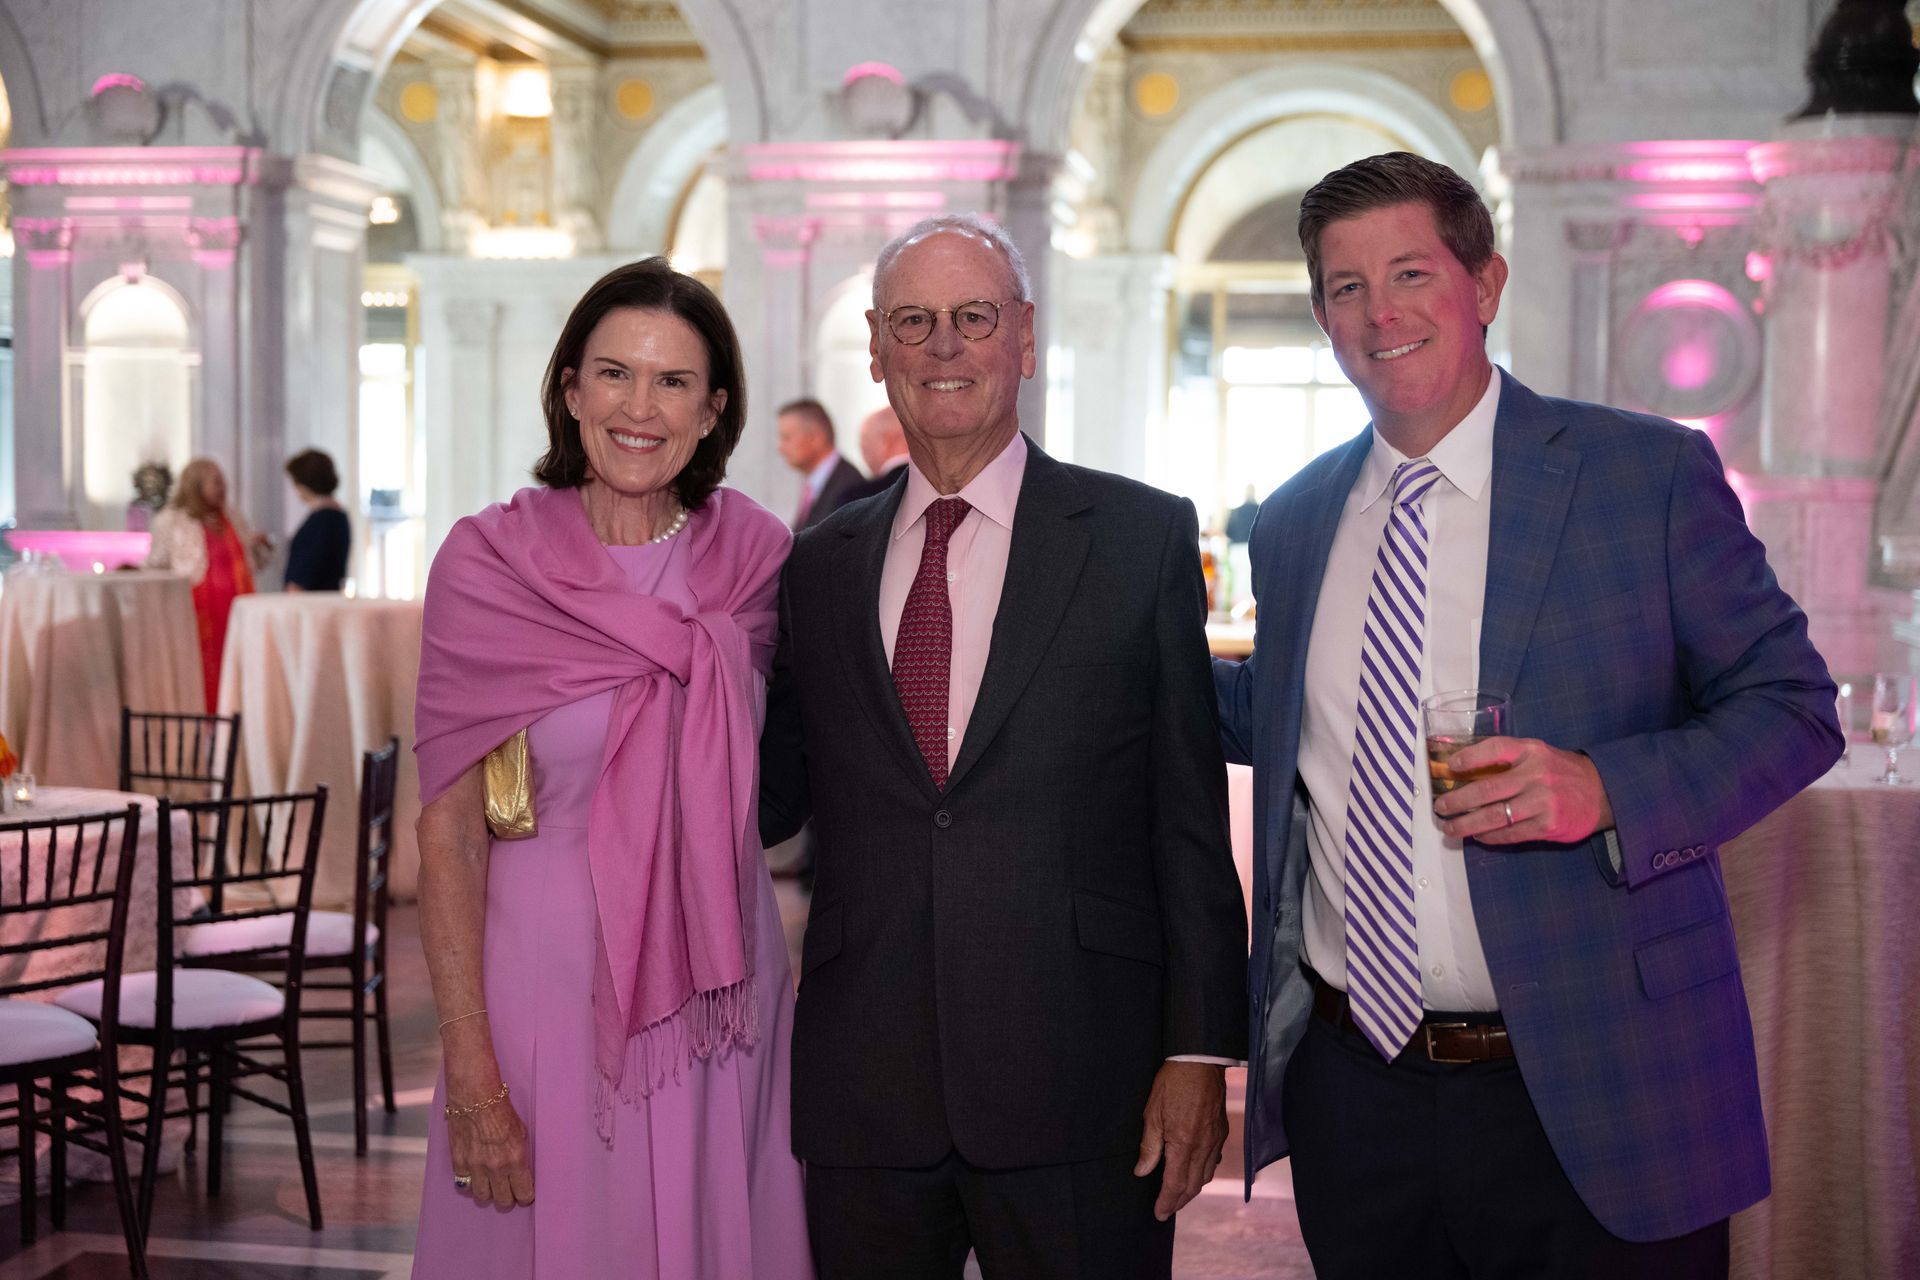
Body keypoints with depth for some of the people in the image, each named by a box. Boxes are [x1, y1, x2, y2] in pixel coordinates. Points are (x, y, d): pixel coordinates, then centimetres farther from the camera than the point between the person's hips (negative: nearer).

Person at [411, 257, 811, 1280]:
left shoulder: (757, 555, 0)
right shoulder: (489, 562, -8)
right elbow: (447, 832, -9)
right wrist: (471, 1078, -14)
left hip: (717, 993, 3)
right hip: (546, 989, -3)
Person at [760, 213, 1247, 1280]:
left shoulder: (1144, 537, 2)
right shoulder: (820, 566, 11)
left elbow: (1192, 819, 0)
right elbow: (776, 798, 14)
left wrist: (1200, 1050, -6)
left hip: (1077, 1088, -2)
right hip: (862, 1100, 3)